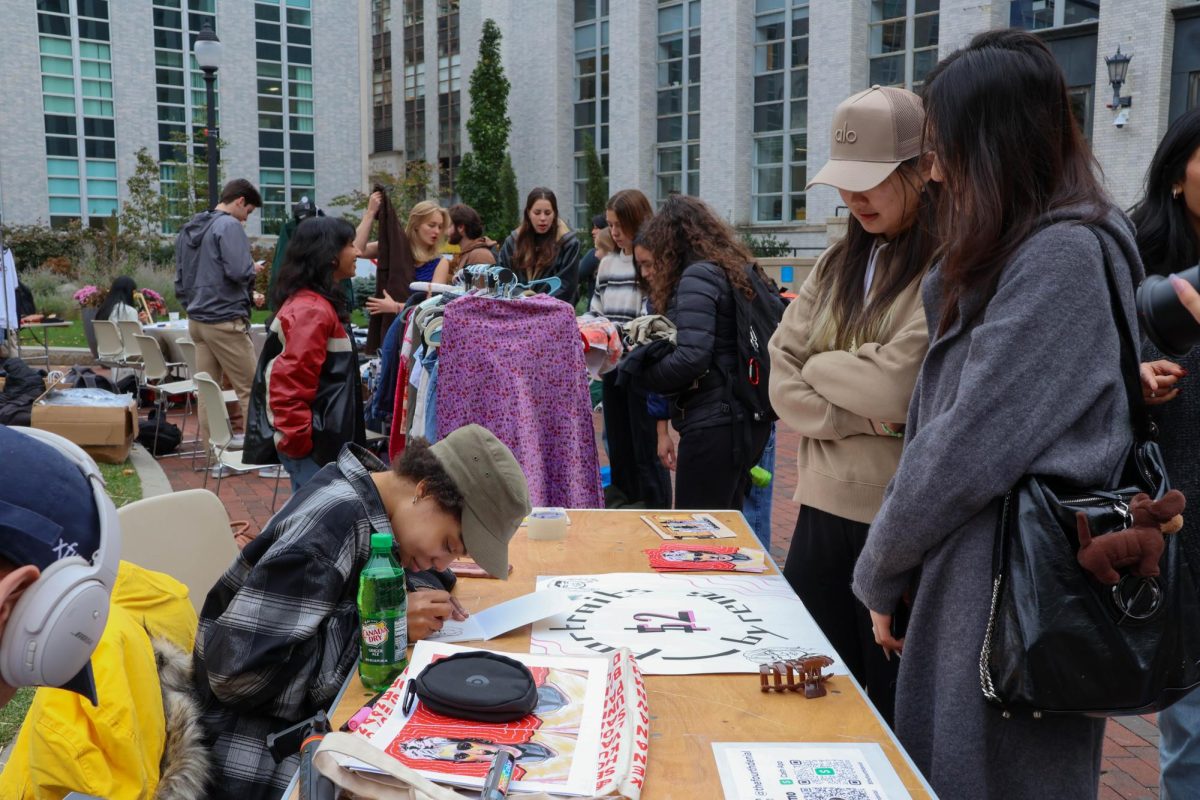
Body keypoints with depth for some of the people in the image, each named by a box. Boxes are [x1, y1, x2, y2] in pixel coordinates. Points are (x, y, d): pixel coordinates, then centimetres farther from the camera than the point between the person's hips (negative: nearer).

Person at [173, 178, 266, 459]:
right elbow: (238, 271, -22)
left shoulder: (188, 230, 16)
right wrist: (254, 269, -1)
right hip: (225, 320, -8)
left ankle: (212, 451, 13)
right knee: (250, 388, -3)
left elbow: (180, 280, 21)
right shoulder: (229, 225, -11)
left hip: (196, 320, 9)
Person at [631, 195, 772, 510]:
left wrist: (642, 372, -5)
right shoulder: (731, 272, 18)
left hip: (714, 424, -9)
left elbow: (691, 357, -22)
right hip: (745, 421, 9)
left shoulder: (697, 276, -10)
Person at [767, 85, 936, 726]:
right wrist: (860, 419, -12)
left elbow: (897, 386, -21)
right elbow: (782, 379, 4)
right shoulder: (840, 263, 10)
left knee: (897, 715, 10)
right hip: (824, 509, 6)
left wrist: (819, 366, -3)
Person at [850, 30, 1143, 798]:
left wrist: (881, 571, -5)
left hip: (1012, 601, -9)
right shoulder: (1009, 258, 14)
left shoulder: (1065, 257, -17)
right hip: (970, 582, 9)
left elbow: (969, 448, -19)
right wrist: (896, 570, 8)